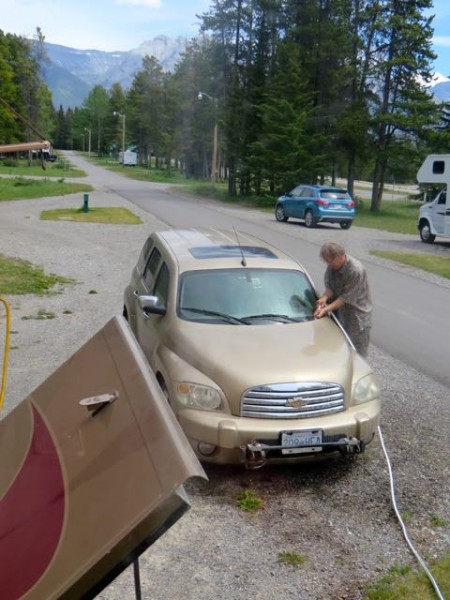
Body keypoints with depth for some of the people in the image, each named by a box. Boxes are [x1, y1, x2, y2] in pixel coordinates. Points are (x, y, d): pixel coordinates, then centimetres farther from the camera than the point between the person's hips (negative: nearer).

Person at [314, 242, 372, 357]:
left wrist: (326, 309, -27)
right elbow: (330, 286, -1)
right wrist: (324, 297, -23)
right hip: (339, 313, 6)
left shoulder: (356, 270, -26)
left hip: (357, 316, -6)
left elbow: (346, 298, -23)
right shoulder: (332, 266, -5)